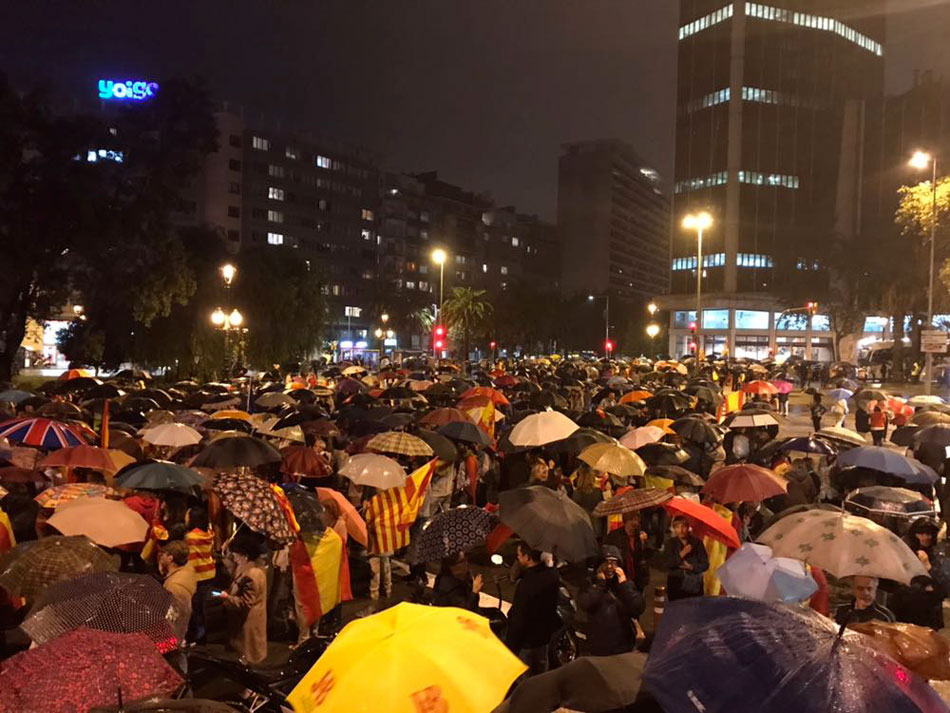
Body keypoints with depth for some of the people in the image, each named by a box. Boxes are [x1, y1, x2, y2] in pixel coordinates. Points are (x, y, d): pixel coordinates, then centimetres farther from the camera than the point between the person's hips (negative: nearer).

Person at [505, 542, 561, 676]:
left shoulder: (525, 585, -33)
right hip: (544, 634, 7)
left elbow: (518, 620, -25)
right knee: (541, 676, 27)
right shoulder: (552, 574, -11)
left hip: (526, 641, -7)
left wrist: (510, 646, -14)